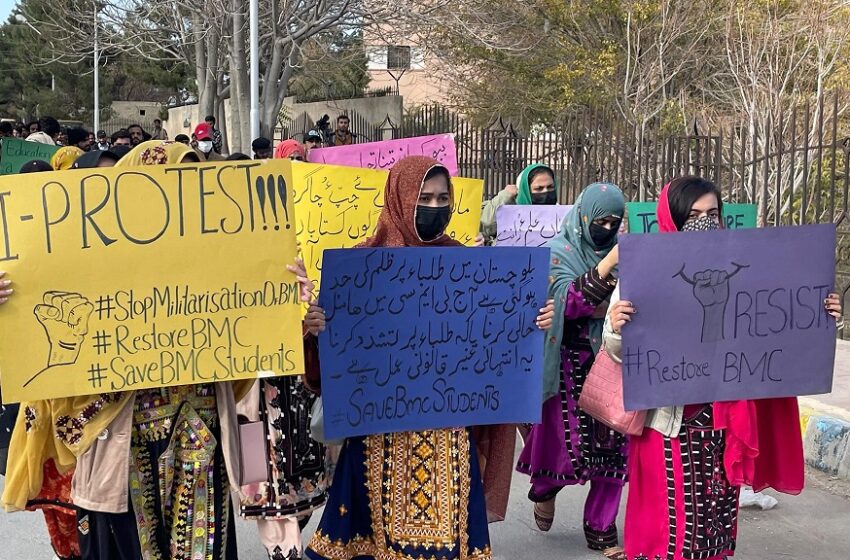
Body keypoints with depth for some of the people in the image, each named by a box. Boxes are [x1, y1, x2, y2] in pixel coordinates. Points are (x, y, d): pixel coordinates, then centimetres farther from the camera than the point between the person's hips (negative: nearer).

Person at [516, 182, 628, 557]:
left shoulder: (620, 253, 8)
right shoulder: (560, 252, -4)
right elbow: (568, 301, -20)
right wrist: (606, 266, -29)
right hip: (571, 364, -4)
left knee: (612, 447, 1)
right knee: (573, 448, -1)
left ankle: (601, 530, 16)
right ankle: (543, 488, 33)